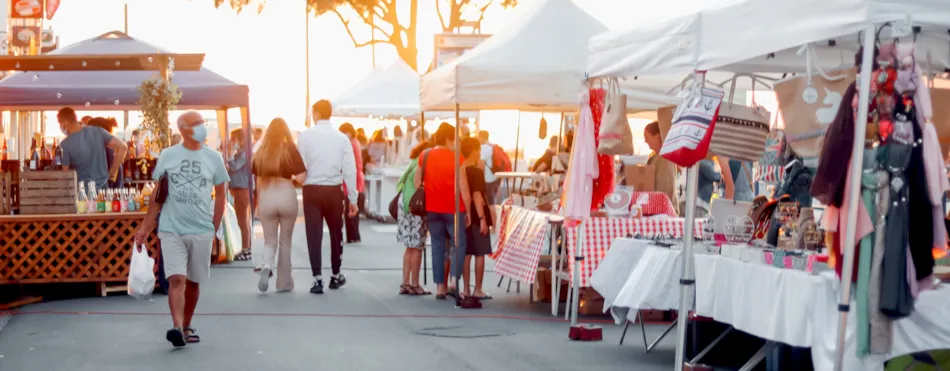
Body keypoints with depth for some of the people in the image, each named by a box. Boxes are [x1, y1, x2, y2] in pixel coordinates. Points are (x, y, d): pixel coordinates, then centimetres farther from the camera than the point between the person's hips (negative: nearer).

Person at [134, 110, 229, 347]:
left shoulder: (214, 158, 3)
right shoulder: (167, 156, 2)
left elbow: (220, 196, 9)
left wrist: (214, 229, 5)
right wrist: (145, 227, 3)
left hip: (201, 230, 1)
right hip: (171, 229, -1)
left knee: (193, 281, 9)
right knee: (176, 279, -14)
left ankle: (186, 327, 24)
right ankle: (177, 327, -22)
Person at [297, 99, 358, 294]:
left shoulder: (305, 136, -6)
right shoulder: (342, 138, -2)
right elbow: (350, 170, -2)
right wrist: (353, 198, 3)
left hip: (312, 189, -1)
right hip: (334, 190, 1)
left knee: (314, 234, 3)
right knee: (336, 233, 17)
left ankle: (318, 279, -4)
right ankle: (336, 276, 28)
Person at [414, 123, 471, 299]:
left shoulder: (425, 157, 4)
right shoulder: (455, 158, -10)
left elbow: (417, 183, 8)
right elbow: (463, 188, -10)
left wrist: (421, 205, 18)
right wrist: (468, 211, -3)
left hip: (432, 208, 4)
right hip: (453, 208, -4)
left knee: (437, 245, 10)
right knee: (459, 243, 6)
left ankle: (440, 286, 9)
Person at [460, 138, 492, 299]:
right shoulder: (477, 172, -13)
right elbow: (477, 196, -19)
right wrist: (482, 218, -20)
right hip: (476, 216, -7)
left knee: (466, 254, 10)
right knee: (479, 254, -1)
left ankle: (466, 289, 11)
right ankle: (478, 290, 1)